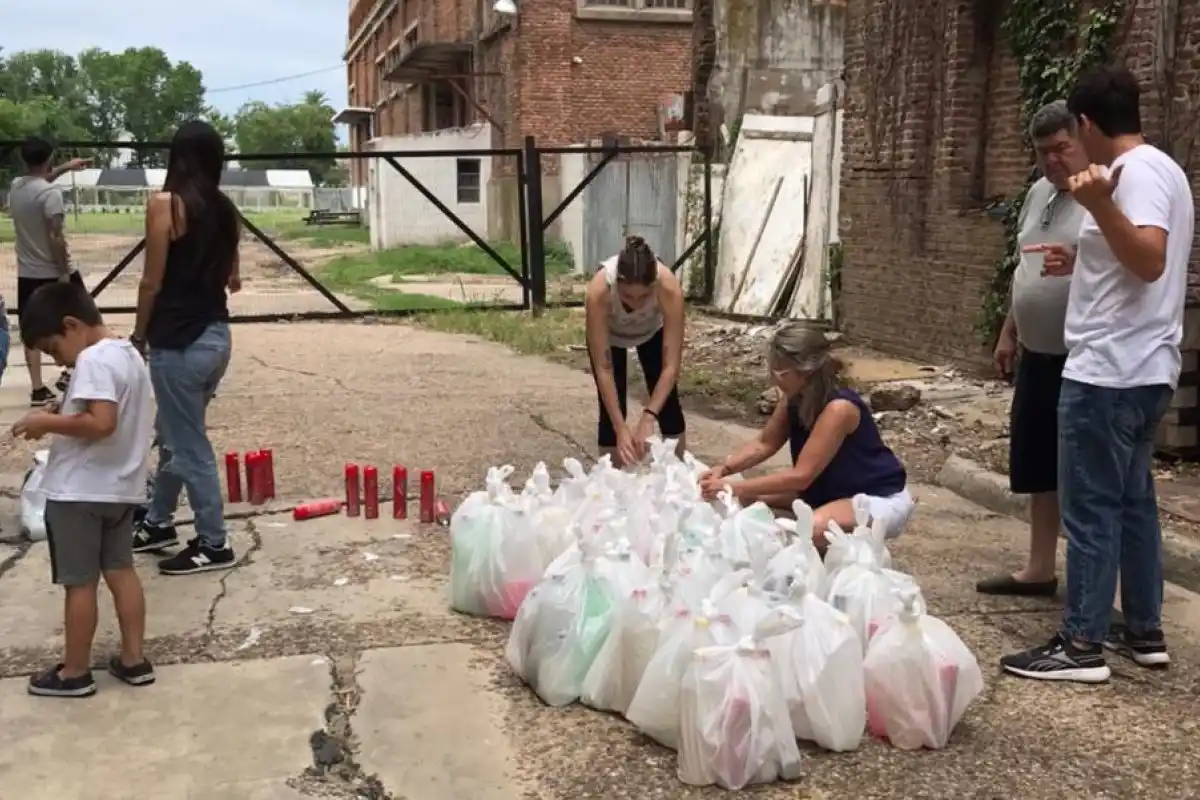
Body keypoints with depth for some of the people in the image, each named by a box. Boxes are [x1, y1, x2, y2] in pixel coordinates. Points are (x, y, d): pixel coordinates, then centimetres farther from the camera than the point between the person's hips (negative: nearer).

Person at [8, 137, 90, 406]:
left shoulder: (16, 187, 5)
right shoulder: (50, 194, -18)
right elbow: (55, 237, -22)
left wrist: (66, 168, 36)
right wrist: (64, 270, -16)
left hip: (27, 273, 6)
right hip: (53, 272, -6)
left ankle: (38, 389, 8)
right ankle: (71, 374, 15)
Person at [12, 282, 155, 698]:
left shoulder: (93, 359, -19)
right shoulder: (129, 353, 9)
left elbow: (101, 423, -30)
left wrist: (48, 421, -19)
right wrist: (60, 419, 11)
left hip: (79, 493, -9)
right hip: (120, 488, 9)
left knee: (80, 583, 3)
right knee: (121, 572, 15)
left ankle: (74, 673, 15)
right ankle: (133, 659, 22)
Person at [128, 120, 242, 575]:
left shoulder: (166, 203, -12)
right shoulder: (225, 209, 7)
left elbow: (152, 282, -11)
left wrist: (139, 336, 1)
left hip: (178, 342, -8)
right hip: (216, 336, 8)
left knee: (189, 446, 4)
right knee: (174, 435, 22)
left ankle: (213, 544, 13)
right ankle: (158, 524, 36)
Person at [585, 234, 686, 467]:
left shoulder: (670, 288, -41)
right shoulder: (599, 291, -43)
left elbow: (671, 365, -37)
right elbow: (603, 369, -36)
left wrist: (648, 418, -45)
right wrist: (621, 428, -40)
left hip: (652, 331, 1)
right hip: (610, 334, -1)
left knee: (668, 402, 2)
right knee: (611, 411, -9)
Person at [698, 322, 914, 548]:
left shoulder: (839, 408, -33)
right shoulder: (794, 398, -9)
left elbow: (801, 475, -33)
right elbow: (764, 444, 3)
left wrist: (733, 487, -33)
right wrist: (724, 468, -15)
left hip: (881, 499, -8)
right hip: (834, 489, 8)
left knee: (812, 529, -36)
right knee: (751, 495, -3)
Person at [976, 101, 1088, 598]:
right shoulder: (1038, 193, 14)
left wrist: (1077, 263, -37)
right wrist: (1007, 333, 21)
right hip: (1036, 355, 8)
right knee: (1037, 467, 15)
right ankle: (1039, 571, 27)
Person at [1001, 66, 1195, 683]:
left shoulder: (1138, 171, -14)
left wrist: (1099, 206, -40)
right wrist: (1081, 263, 37)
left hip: (1108, 372, -11)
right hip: (1144, 370, 11)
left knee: (1091, 508, -5)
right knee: (1133, 500, 15)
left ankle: (1082, 644, 2)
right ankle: (1144, 632, 23)